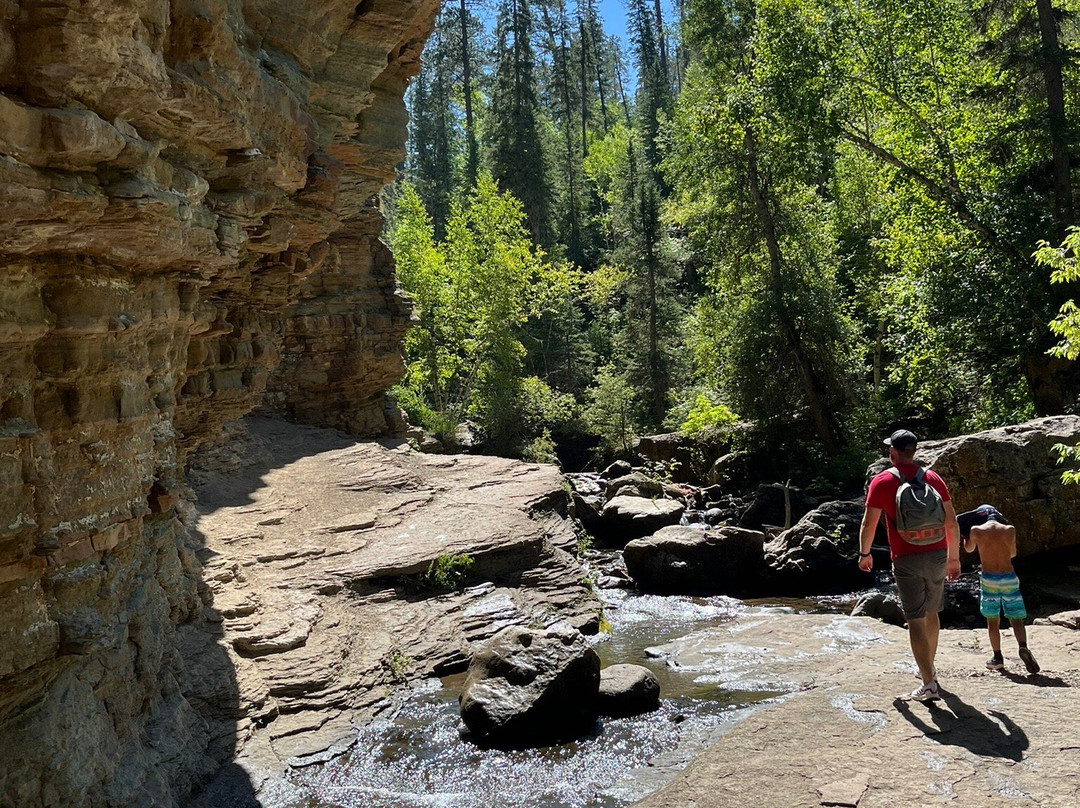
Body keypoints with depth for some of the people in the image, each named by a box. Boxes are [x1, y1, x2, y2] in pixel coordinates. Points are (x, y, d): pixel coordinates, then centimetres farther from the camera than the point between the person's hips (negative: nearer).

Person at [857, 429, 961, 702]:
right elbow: (951, 522, 8)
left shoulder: (882, 481, -4)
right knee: (931, 614, 21)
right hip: (938, 556, 5)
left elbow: (869, 524, -1)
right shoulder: (933, 478, 7)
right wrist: (954, 557, 16)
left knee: (915, 621, -2)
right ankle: (928, 668, 37)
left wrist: (864, 553, 14)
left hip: (906, 560, -4)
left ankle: (928, 684, -5)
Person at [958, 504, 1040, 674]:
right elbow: (1012, 554, 16)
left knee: (992, 621, 10)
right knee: (1016, 619, 7)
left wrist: (967, 533, 29)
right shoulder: (1010, 530, 2)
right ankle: (1023, 647, -17)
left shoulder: (976, 530, -2)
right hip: (1010, 578, 1)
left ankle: (998, 658, 10)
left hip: (989, 579, -1)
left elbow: (968, 548, 17)